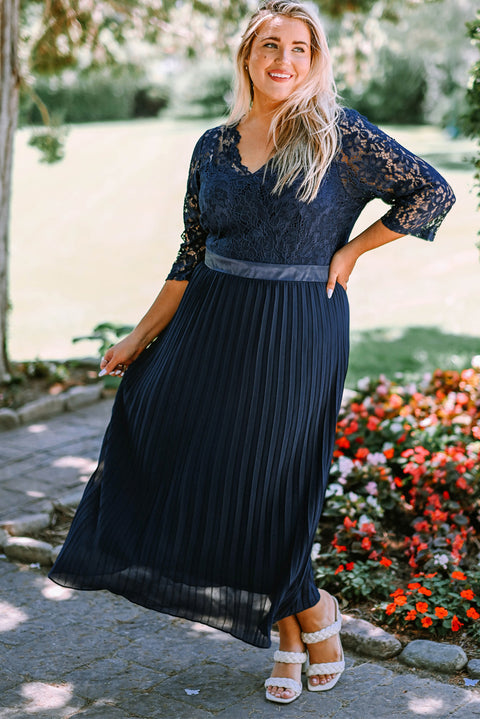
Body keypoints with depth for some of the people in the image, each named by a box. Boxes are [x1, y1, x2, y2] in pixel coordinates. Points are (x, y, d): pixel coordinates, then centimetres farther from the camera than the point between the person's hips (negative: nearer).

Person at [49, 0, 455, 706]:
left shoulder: (340, 135, -6)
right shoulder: (214, 147, 7)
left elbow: (433, 192, -1)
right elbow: (192, 257, 11)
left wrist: (349, 252, -4)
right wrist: (141, 337, 12)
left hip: (296, 334, -5)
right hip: (215, 324, 5)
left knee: (263, 480, -3)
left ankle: (313, 614, 26)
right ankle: (290, 642, 23)